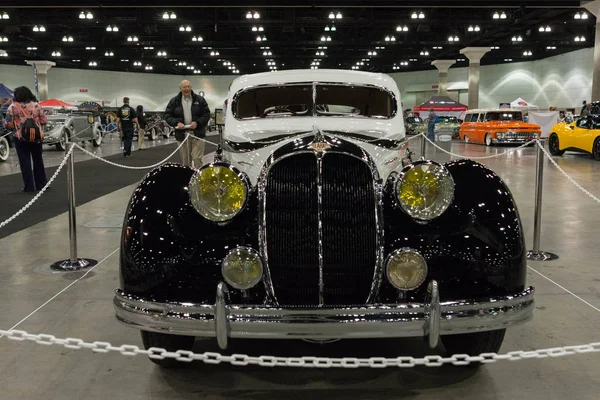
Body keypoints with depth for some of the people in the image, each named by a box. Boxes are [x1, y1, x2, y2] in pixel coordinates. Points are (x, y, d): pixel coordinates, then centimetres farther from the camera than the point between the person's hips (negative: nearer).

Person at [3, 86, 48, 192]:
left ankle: (29, 187, 5)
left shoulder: (13, 107, -7)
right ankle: (41, 184, 22)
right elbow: (44, 121, 2)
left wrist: (15, 126, 12)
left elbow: (8, 124, -8)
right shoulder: (36, 105, 0)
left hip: (20, 138, -3)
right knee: (38, 160, 16)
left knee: (25, 162, 4)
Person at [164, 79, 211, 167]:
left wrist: (197, 122, -13)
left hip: (197, 134, -2)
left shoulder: (200, 100, 6)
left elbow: (207, 114, 3)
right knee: (185, 161, 8)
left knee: (197, 158, -10)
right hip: (182, 135, 2)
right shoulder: (174, 101, 8)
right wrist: (177, 123, -13)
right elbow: (167, 116, 6)